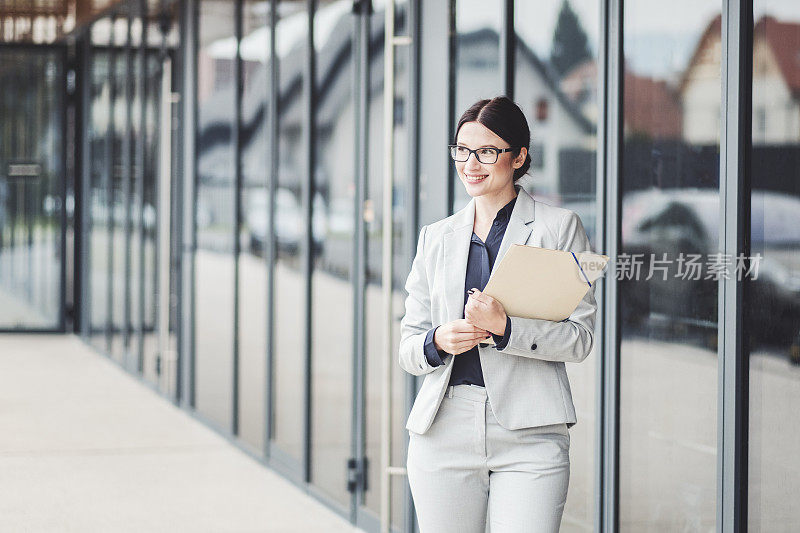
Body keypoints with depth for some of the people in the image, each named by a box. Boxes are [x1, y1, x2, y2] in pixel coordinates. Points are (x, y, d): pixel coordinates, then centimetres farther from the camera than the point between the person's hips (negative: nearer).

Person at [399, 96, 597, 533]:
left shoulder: (559, 227, 5)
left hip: (529, 435, -3)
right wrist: (438, 341, -9)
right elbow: (408, 347, 14)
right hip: (443, 431, 3)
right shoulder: (435, 238, 15)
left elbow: (581, 337, -2)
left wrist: (504, 328, -17)